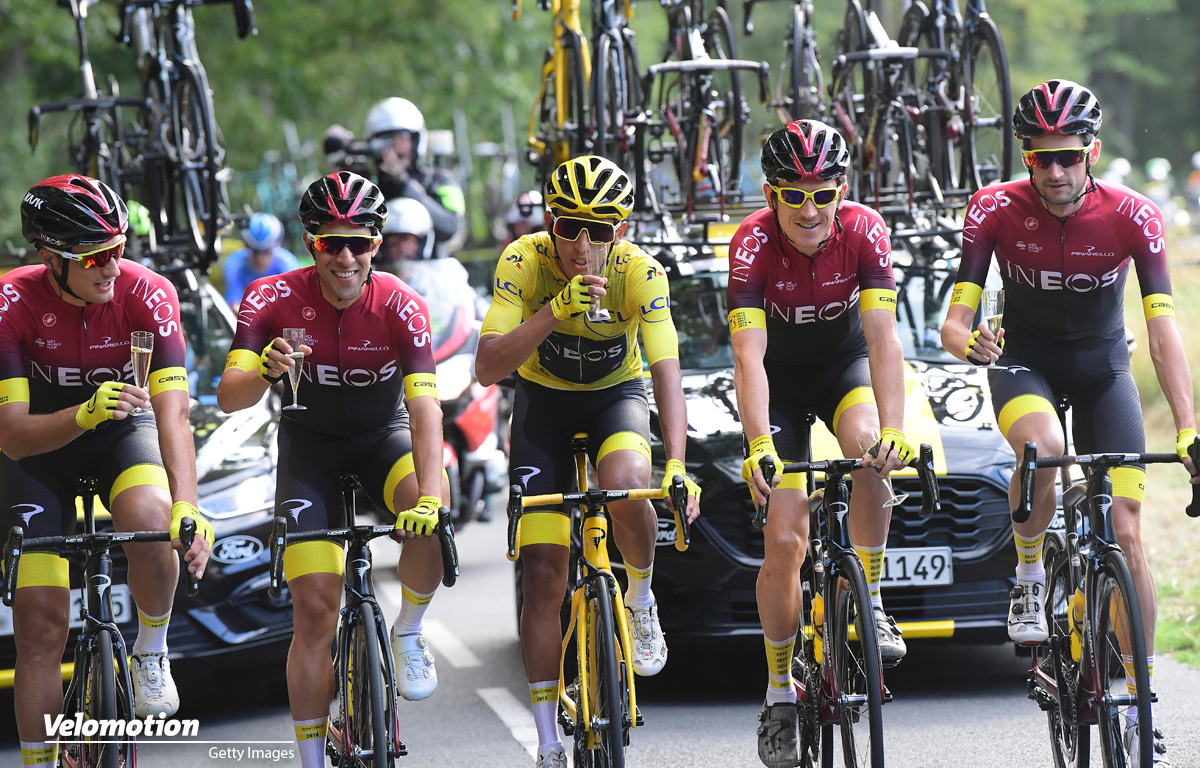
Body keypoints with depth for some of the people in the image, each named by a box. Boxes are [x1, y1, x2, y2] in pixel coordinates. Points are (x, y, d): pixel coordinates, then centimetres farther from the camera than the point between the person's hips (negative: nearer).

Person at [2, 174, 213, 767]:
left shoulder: (147, 294, -25)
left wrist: (186, 508, -47)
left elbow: (173, 413, -33)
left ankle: (151, 651, -7)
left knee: (149, 518, -34)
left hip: (125, 430, 0)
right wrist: (83, 414, -48)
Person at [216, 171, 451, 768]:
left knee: (430, 519, -34)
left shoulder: (399, 306, -22)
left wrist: (429, 495, -46)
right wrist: (266, 370, -50)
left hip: (382, 437, 0)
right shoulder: (275, 299, -21)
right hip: (309, 444, 0)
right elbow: (229, 397, -28)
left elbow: (424, 406, -32)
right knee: (315, 610, -9)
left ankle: (408, 633, -7)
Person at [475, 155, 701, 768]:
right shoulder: (524, 262, -25)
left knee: (625, 485, -37)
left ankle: (641, 598, -5)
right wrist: (555, 312, -46)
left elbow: (666, 372, -31)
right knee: (544, 579, -8)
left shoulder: (639, 271, -25)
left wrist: (677, 466, -45)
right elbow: (487, 368, -33)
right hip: (544, 401, 1)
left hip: (616, 396, 0)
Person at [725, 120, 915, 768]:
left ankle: (871, 603, -17)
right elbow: (748, 357, -36)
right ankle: (779, 691, 6)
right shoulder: (754, 243, -28)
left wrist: (893, 431, -46)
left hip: (846, 365, 1)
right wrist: (759, 445, -50)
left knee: (866, 445, -34)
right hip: (781, 378, -1)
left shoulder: (864, 230, -25)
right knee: (785, 539, -10)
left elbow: (883, 340, -32)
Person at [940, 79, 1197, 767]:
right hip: (1024, 360, -1)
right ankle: (1029, 578, -11)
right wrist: (970, 343, -47)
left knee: (1127, 534, -8)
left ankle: (1137, 707, 3)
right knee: (1042, 446, -37)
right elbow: (955, 323, -22)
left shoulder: (1132, 216, -21)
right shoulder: (997, 209, -20)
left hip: (1102, 366, 1)